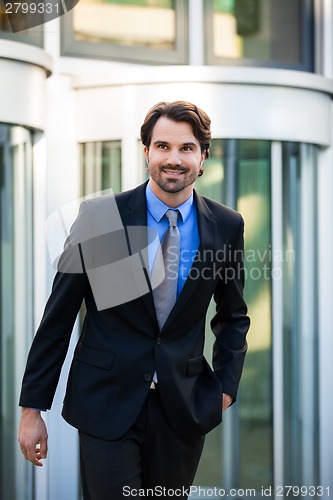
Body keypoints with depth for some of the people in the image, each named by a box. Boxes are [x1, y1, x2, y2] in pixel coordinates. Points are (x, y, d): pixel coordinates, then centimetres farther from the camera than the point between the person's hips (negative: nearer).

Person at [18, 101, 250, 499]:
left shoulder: (226, 226, 1)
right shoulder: (99, 216, -6)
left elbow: (233, 316, 15)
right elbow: (58, 317, -3)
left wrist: (226, 386, 3)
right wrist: (32, 408, -3)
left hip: (184, 408, 3)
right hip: (108, 405, -2)